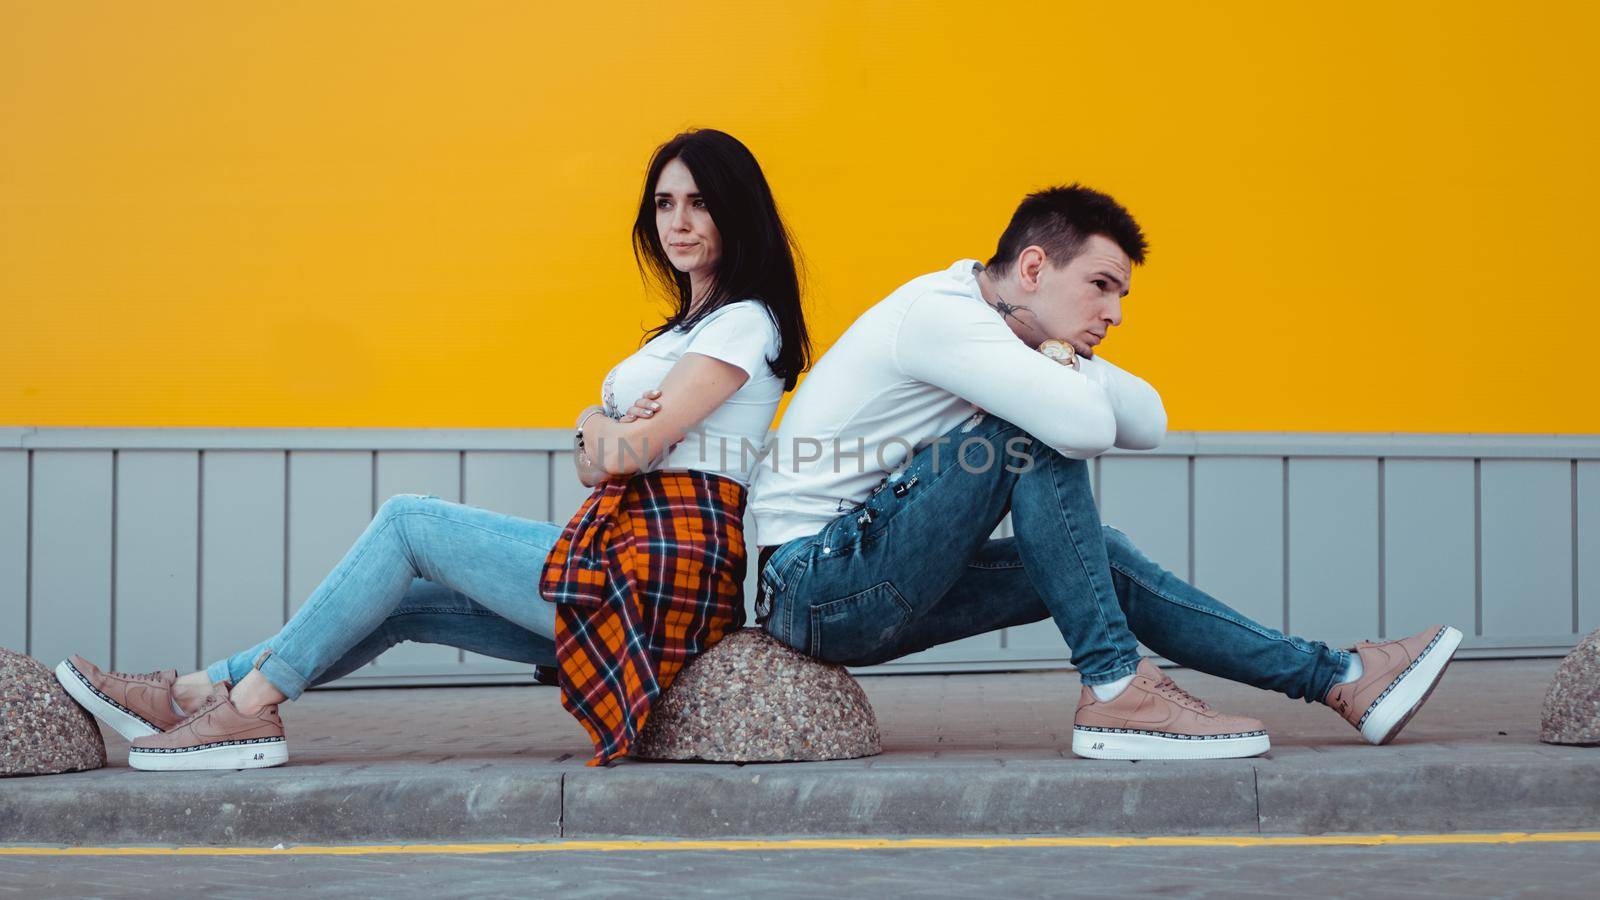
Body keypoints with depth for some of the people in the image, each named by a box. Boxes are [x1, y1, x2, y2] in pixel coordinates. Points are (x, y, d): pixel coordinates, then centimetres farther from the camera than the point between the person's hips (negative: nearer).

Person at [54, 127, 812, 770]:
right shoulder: (686, 326, 26)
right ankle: (200, 691, 2)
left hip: (665, 564, -9)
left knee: (409, 521, -7)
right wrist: (598, 432, -7)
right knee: (410, 598, 4)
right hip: (626, 547, 9)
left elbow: (631, 449, -15)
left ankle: (249, 705, -5)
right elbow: (593, 464, 16)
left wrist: (607, 430, 8)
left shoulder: (746, 323, -5)